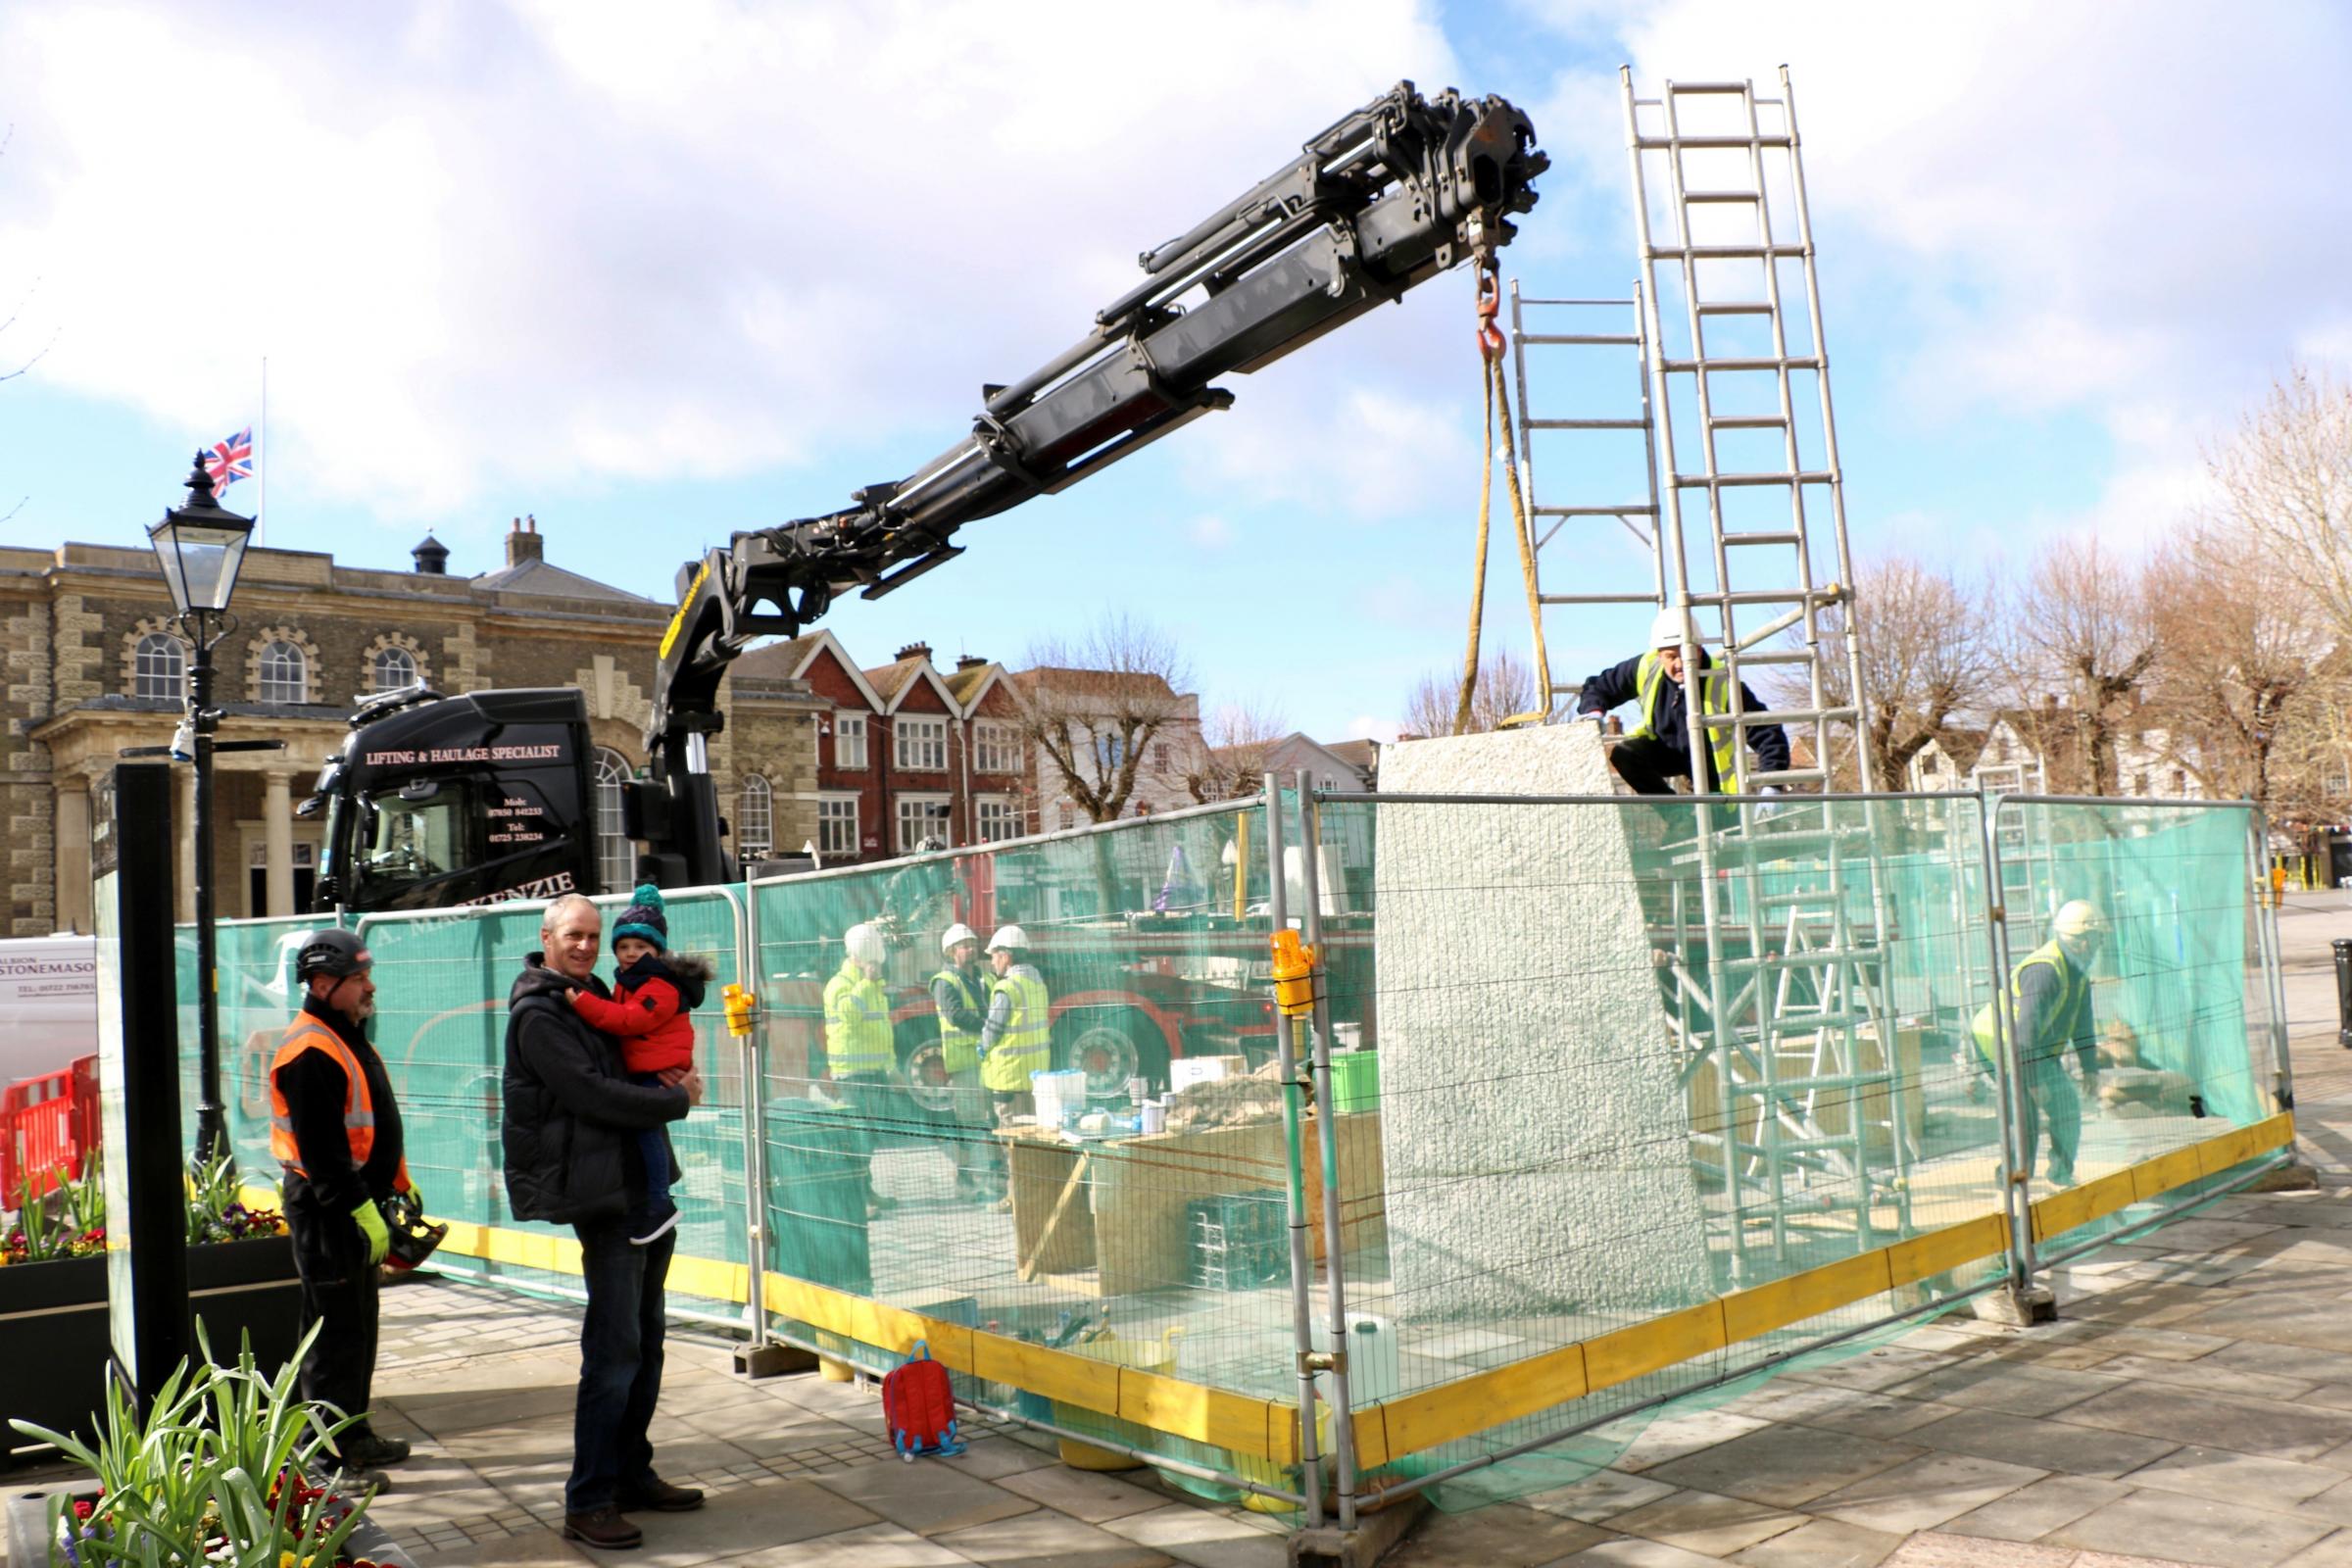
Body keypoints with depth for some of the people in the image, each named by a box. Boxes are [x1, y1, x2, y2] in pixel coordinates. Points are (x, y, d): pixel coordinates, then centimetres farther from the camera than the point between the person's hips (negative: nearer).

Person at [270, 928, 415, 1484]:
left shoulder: (349, 1040, 15)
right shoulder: (309, 1052, -18)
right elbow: (320, 1147, -23)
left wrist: (399, 1183, 19)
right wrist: (362, 1209, -24)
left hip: (356, 1200, 10)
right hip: (326, 1207, -10)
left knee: (359, 1325, 17)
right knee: (334, 1331, -5)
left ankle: (354, 1435, 29)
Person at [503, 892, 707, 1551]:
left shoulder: (594, 996, 18)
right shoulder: (538, 1015, -10)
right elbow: (596, 1095, -18)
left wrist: (676, 1078, 5)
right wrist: (679, 1100, -7)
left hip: (645, 1188, 9)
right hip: (603, 1198, -9)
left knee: (645, 1346, 14)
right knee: (614, 1352, -9)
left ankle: (632, 1475, 24)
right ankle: (588, 1503, -1)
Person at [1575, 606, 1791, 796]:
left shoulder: (1723, 684, -32)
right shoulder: (1646, 668, -22)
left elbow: (1767, 733, -30)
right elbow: (1600, 686, -5)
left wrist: (1771, 788, -40)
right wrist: (1593, 712, -28)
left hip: (1711, 760, -3)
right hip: (1666, 749, 3)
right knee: (1623, 754, -25)